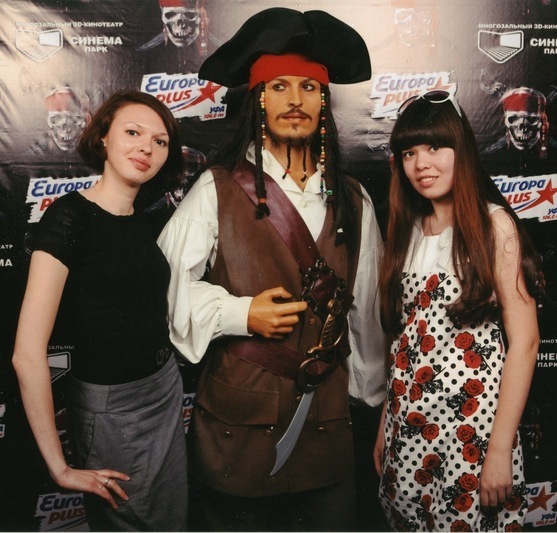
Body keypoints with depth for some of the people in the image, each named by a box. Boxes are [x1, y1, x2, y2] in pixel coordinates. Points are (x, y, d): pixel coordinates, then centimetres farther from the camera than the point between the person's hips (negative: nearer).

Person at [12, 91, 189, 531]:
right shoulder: (70, 216, -17)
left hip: (166, 390, 7)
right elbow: (28, 354, -22)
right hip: (110, 405, -7)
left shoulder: (143, 221, 6)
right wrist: (60, 468, -18)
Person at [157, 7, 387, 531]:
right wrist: (239, 312, -16)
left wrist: (374, 388, 15)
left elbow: (366, 307, 10)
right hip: (239, 414, -3)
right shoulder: (218, 188, -7)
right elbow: (169, 279, -5)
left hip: (328, 417, 3)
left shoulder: (352, 201, 5)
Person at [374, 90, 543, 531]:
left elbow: (524, 341, -11)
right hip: (409, 425, 5)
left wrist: (501, 448, -14)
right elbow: (404, 334, 9)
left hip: (474, 423, -5)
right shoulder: (408, 229, 8)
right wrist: (387, 424, 9)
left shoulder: (494, 223, -7)